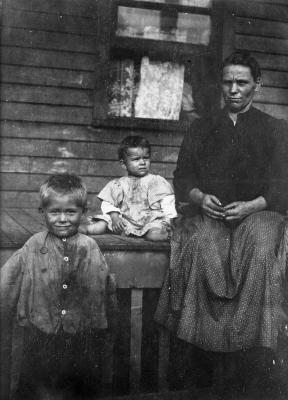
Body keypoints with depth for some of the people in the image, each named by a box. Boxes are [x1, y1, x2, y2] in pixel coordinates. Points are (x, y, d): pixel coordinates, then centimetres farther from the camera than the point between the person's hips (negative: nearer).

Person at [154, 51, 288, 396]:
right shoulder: (202, 128, 20)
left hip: (256, 211, -1)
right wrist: (200, 197, -7)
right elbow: (183, 177, 15)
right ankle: (207, 340, -24)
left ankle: (245, 342, -26)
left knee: (259, 250, -34)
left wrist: (250, 206, -13)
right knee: (202, 247, -33)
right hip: (207, 210, 1)